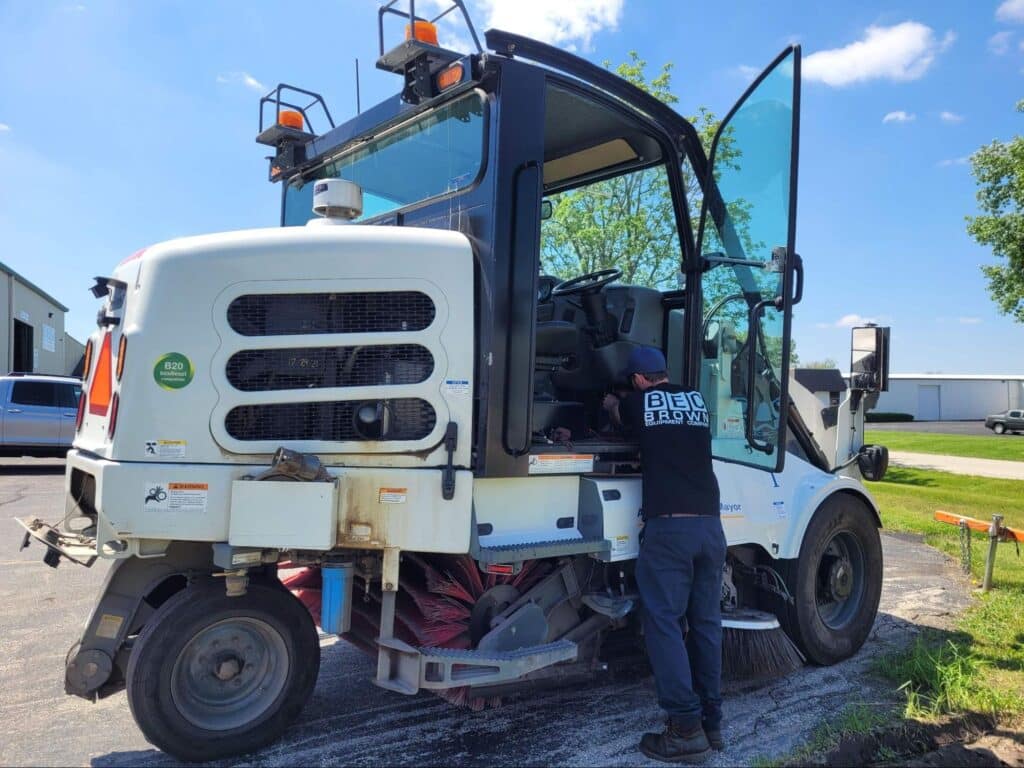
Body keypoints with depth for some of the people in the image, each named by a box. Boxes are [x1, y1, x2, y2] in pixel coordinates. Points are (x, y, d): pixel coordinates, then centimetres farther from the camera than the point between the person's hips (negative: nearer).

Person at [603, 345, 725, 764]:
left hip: (668, 526, -5)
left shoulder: (638, 402, 8)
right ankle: (711, 721, 18)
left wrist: (610, 403, 57)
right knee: (706, 622, 12)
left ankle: (686, 729, -5)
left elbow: (617, 414, 32)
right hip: (710, 525, 5)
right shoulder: (697, 401, 19)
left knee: (664, 623, -2)